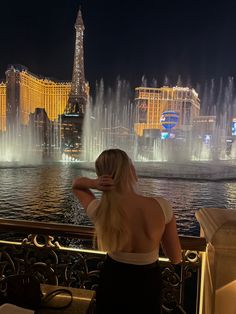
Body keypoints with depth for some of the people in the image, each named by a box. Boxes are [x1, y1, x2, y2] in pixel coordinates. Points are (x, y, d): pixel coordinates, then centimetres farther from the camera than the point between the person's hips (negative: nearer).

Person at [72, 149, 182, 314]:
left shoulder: (99, 210, -24)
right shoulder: (162, 206, -25)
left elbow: (76, 184, -2)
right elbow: (176, 258, -12)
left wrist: (94, 183, -23)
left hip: (112, 282, 0)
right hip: (148, 285, 1)